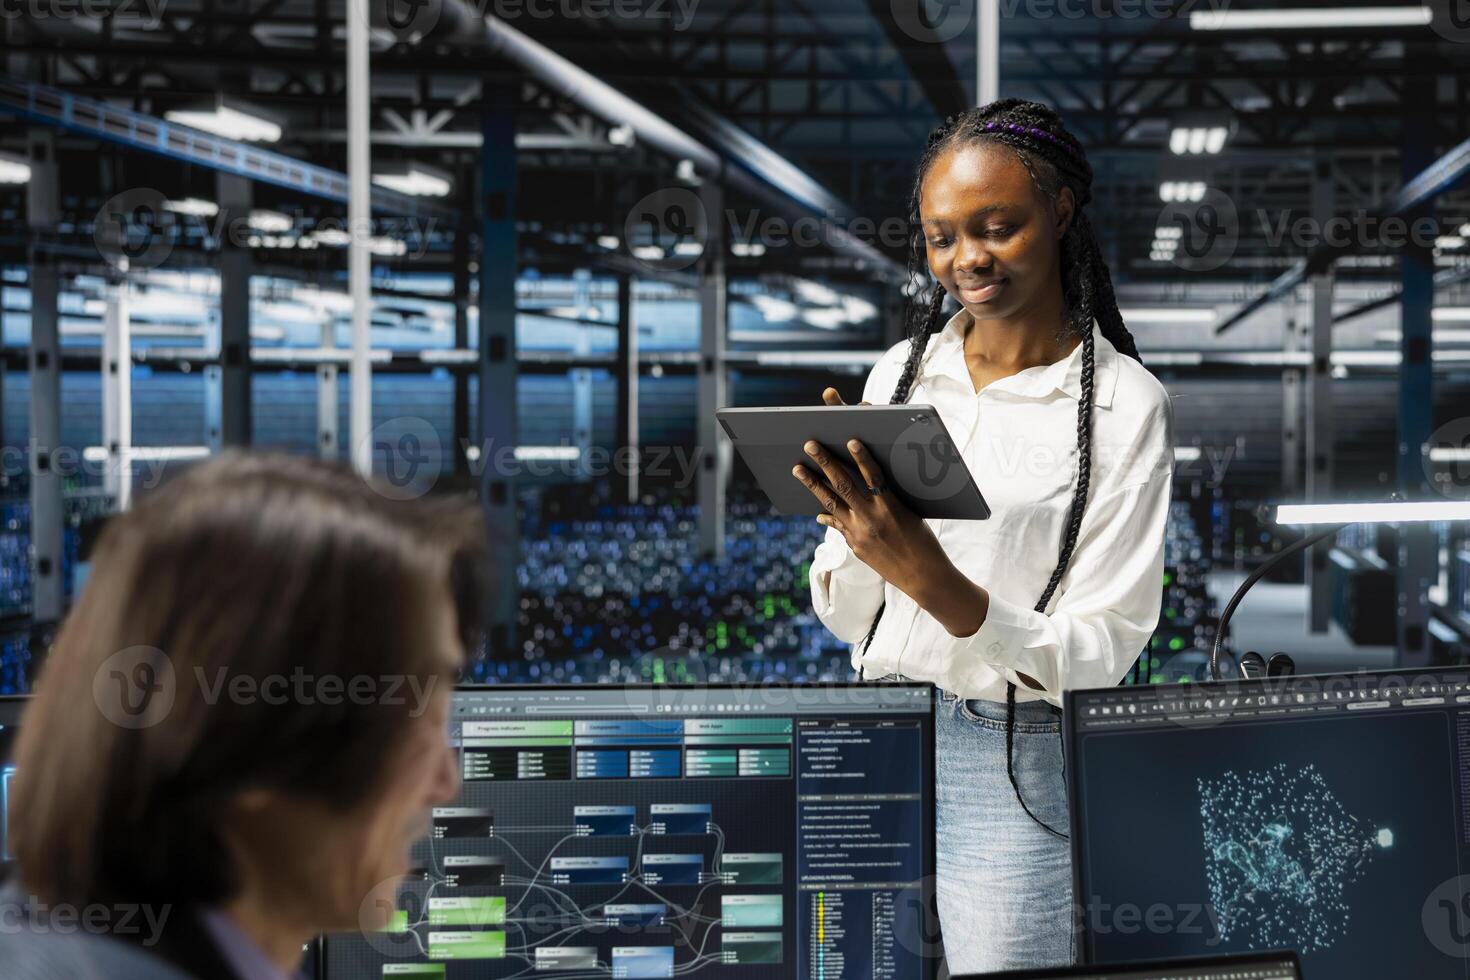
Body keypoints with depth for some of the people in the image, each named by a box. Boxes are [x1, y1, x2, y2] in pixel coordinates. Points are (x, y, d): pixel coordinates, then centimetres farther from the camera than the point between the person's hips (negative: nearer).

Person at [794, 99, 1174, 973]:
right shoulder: (900, 373, 7)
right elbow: (845, 615, 9)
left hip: (1014, 761, -4)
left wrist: (941, 588, -24)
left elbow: (1103, 648, -11)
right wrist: (858, 544, -12)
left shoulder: (1122, 403, -6)